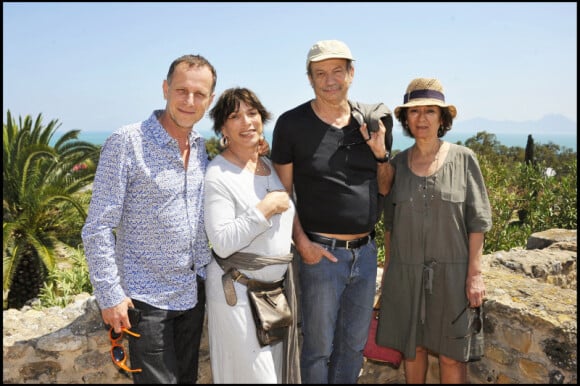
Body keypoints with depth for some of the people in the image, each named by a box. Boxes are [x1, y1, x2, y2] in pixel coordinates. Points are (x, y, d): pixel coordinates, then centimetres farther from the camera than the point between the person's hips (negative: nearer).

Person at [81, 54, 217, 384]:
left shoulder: (202, 146, 3)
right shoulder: (126, 143, -16)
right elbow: (98, 228, -14)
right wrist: (110, 295, -15)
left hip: (194, 291, 6)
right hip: (148, 297, -6)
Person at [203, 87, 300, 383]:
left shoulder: (270, 165, 8)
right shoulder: (218, 174, -15)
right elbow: (222, 243, -21)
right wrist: (265, 209, -22)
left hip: (278, 283, 7)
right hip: (238, 289, -7)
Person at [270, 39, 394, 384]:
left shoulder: (373, 121, 4)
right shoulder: (292, 123, -7)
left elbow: (385, 189, 11)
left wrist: (380, 153, -6)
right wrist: (301, 241, -12)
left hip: (366, 250, 4)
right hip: (322, 252, -4)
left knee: (354, 345, 19)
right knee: (319, 347, 10)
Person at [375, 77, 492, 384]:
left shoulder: (463, 159, -4)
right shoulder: (398, 163, 3)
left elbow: (477, 220, -4)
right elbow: (390, 223, 9)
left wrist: (475, 273, -7)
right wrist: (388, 268, 9)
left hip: (451, 271, -2)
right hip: (406, 272, 2)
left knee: (451, 355, 8)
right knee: (412, 348, 13)